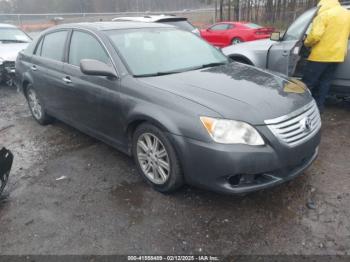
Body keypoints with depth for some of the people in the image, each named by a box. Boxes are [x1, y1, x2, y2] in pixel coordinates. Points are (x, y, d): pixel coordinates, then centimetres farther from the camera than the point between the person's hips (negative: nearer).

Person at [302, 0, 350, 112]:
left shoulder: (324, 15, -12)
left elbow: (315, 35, -21)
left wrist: (307, 43, -3)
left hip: (321, 55, -7)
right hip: (337, 54, 7)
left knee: (308, 82, -1)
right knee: (325, 81, 12)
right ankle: (319, 105, 16)